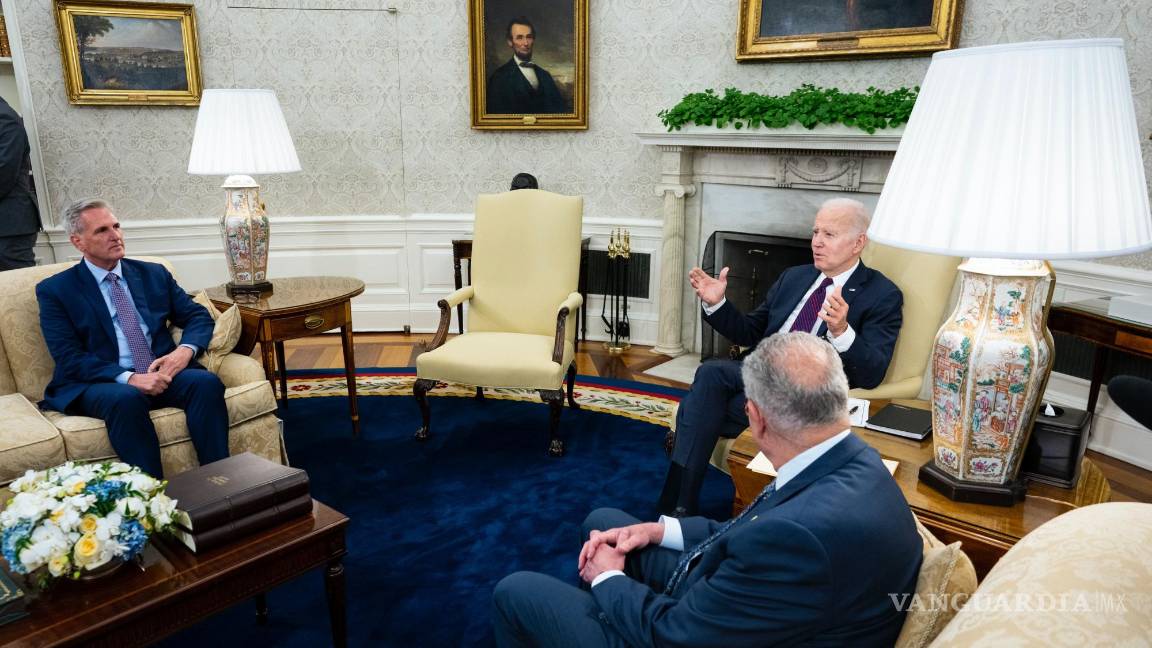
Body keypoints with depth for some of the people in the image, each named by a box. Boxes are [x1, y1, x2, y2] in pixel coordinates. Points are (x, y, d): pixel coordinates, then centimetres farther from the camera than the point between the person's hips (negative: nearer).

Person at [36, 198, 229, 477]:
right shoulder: (55, 290, 6)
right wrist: (129, 378, -20)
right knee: (126, 399, -37)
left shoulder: (154, 274, 17)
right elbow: (69, 358, -4)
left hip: (162, 374, 3)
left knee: (206, 382, -28)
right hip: (99, 383, -3)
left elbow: (198, 316, 14)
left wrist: (185, 350, -10)